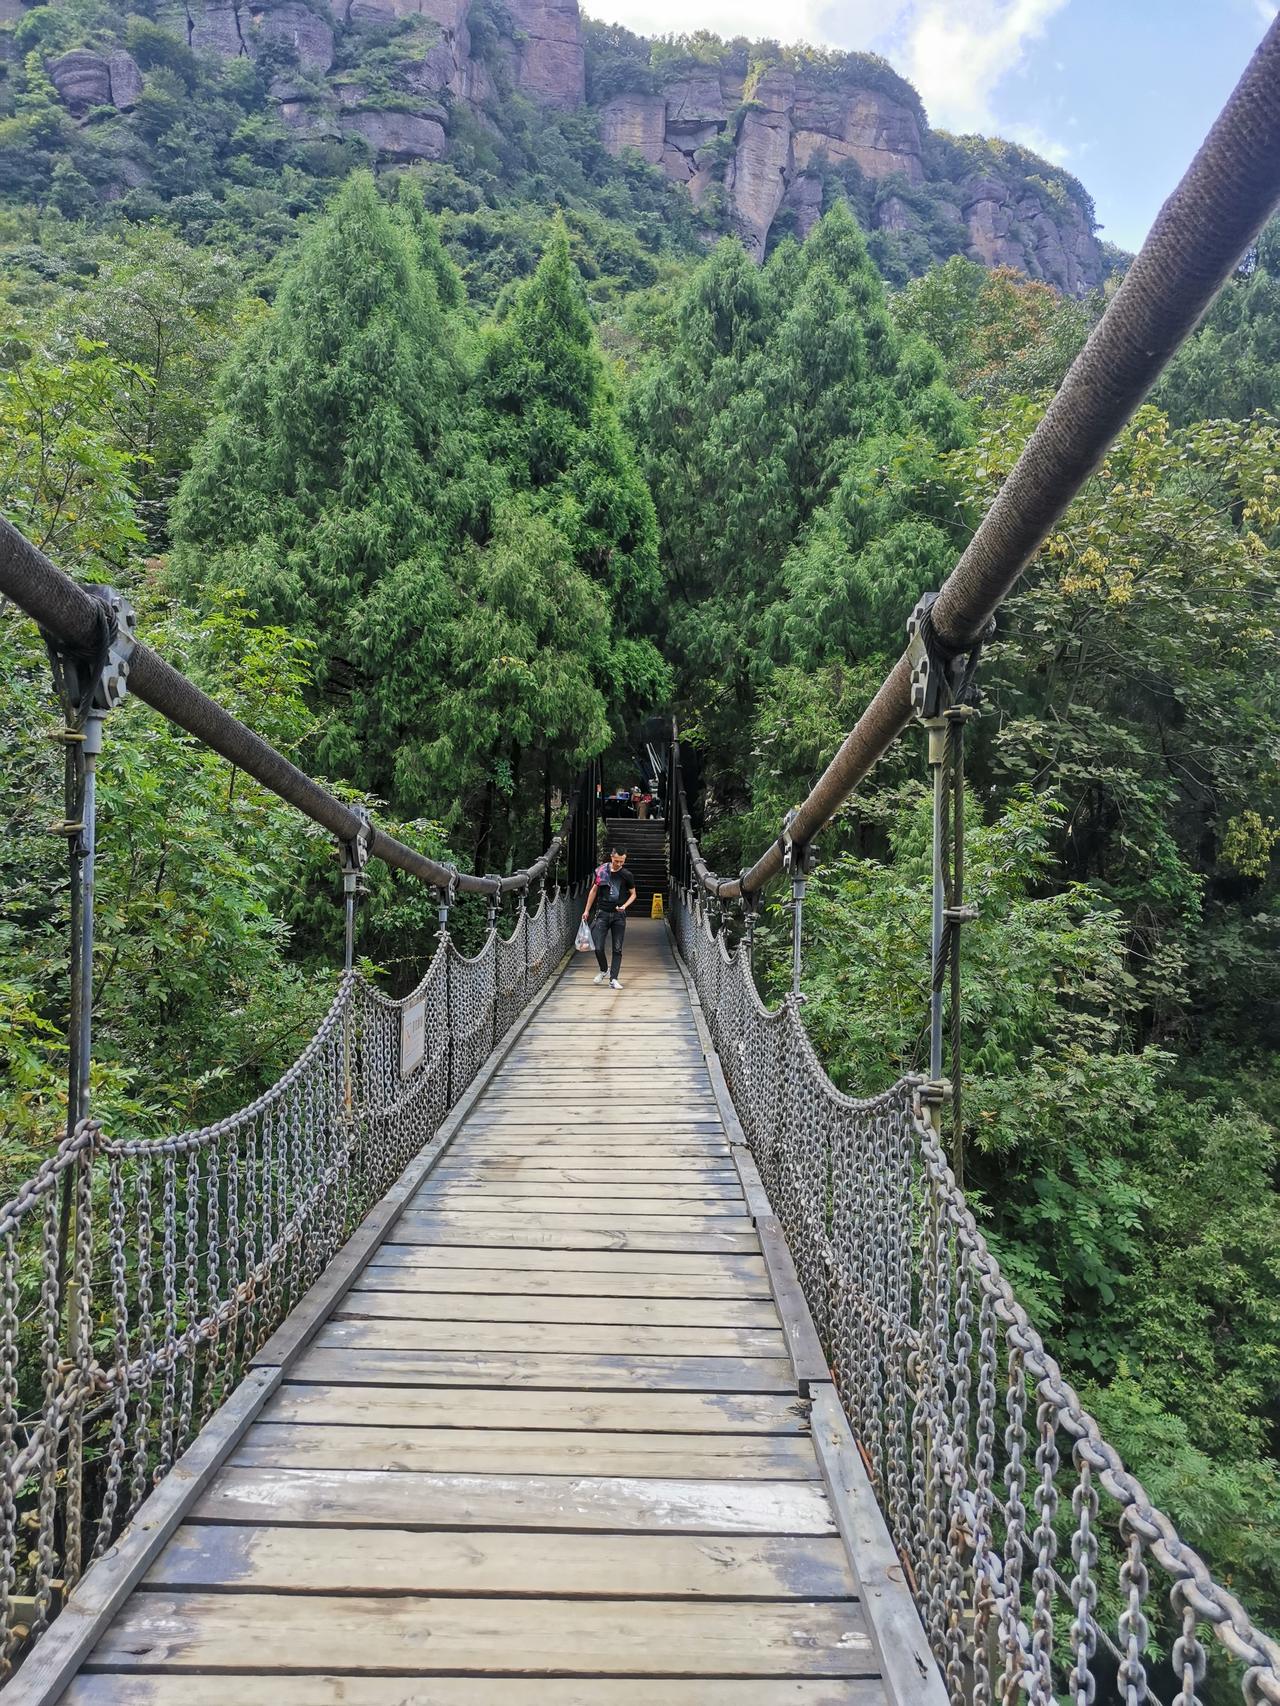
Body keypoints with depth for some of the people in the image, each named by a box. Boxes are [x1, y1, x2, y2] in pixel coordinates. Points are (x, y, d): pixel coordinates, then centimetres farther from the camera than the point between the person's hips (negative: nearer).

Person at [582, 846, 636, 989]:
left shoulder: (627, 875, -3)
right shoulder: (601, 871, 0)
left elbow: (633, 894, 8)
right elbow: (594, 890, 10)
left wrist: (624, 906, -11)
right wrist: (587, 910, 10)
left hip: (619, 915, 0)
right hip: (603, 913, 0)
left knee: (617, 949, -1)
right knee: (598, 947, -6)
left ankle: (613, 979, 4)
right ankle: (604, 970, 21)